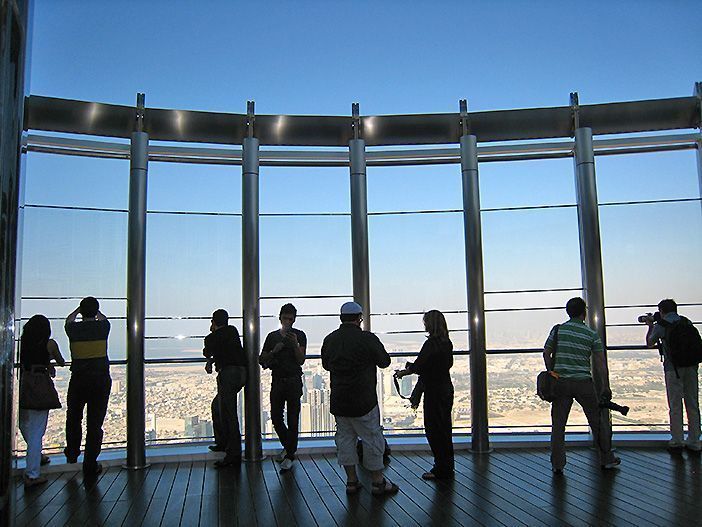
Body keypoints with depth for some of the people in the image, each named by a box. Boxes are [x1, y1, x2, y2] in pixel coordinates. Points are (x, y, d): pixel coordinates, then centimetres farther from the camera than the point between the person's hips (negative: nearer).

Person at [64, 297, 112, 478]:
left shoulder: (73, 328, -3)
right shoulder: (103, 326, -4)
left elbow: (69, 319, 23)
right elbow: (102, 318, 22)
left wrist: (79, 309, 41)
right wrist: (94, 309, 42)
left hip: (78, 379, 1)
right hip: (101, 378, -1)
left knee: (73, 417, 22)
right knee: (95, 422, 2)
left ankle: (72, 454, 37)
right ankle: (90, 465, 6)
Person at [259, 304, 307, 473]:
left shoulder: (299, 335, 1)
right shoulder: (272, 336, 11)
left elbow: (301, 360, -7)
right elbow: (261, 360, 11)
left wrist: (295, 345, -22)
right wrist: (274, 352, -7)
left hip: (293, 381, -3)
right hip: (277, 381, 4)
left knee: (292, 420, -3)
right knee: (276, 417, 5)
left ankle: (290, 455, 6)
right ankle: (287, 446, 28)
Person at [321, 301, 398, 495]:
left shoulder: (329, 339, 2)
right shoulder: (367, 338, -14)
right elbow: (384, 361, -2)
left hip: (338, 401, 5)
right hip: (363, 400, -5)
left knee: (345, 438, 13)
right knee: (372, 439, 7)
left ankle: (351, 481, 19)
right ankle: (378, 482, 15)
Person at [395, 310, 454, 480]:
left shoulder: (431, 343, -19)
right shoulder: (447, 343, 7)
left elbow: (418, 365, -20)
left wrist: (404, 372, -1)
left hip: (434, 392, -9)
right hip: (446, 389, 9)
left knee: (433, 429, 1)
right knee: (444, 428, 17)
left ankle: (442, 470, 8)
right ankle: (447, 467, 27)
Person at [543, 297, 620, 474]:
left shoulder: (558, 330, 2)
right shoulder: (592, 334, -1)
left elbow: (546, 354, 3)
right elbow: (600, 362, -1)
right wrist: (605, 387, 6)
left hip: (561, 382, 1)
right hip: (584, 383, 0)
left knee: (558, 423, 5)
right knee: (597, 421, 15)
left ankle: (557, 464, 5)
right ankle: (607, 459, 26)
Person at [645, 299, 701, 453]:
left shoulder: (660, 326, 0)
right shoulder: (687, 322, 11)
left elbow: (650, 343, 15)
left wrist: (650, 326, 27)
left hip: (673, 368, -4)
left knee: (675, 406, 3)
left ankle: (676, 443, 6)